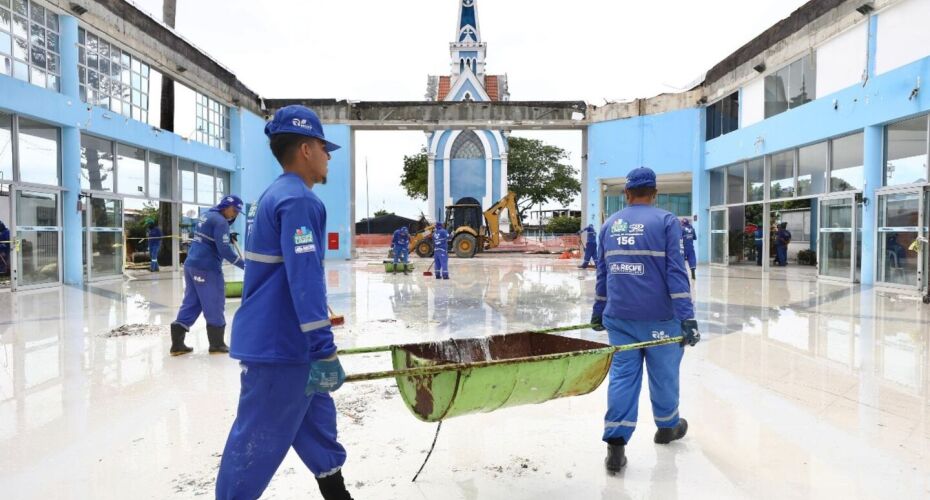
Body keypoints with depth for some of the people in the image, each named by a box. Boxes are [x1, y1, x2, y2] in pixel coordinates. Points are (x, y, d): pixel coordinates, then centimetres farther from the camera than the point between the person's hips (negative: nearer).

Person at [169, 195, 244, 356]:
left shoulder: (207, 215, 16)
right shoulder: (220, 221, -14)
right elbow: (224, 250, -19)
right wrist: (243, 264, -17)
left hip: (191, 264, 10)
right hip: (207, 268, -10)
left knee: (191, 303, 11)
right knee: (215, 305, 0)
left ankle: (177, 344, 10)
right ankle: (217, 345, 7)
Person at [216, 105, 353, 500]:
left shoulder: (278, 194, 14)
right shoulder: (298, 200, -18)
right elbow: (304, 279, -25)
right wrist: (323, 350, -24)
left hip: (278, 336, 10)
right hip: (280, 345, -10)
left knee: (316, 416, 20)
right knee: (259, 439, 1)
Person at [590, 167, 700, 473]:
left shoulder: (609, 225, 9)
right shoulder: (666, 221, -4)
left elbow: (603, 273, 16)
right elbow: (676, 272, -11)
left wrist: (599, 312, 25)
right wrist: (687, 318, -11)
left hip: (618, 316, 3)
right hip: (659, 317, -3)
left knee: (623, 373, 5)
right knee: (663, 373, 15)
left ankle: (616, 444, -2)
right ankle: (667, 427, 37)